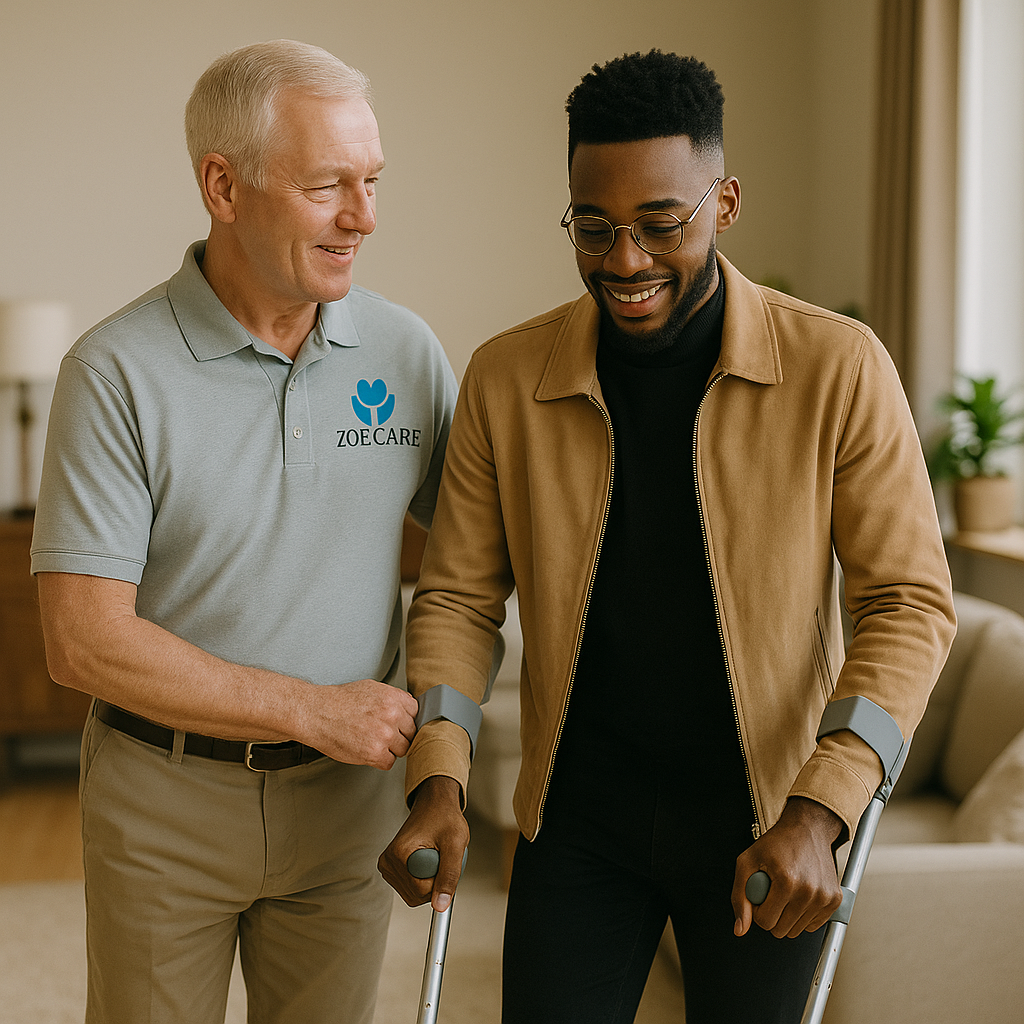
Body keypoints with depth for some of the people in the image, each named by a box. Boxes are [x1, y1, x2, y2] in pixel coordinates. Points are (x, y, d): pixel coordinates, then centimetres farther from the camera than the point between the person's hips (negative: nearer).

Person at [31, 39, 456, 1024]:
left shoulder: (407, 351, -1)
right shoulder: (116, 371, -13)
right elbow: (84, 640, -16)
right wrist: (313, 710, -16)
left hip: (344, 796, 3)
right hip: (163, 802, -2)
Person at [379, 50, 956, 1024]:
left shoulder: (838, 368, -13)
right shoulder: (506, 378, -6)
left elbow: (909, 603, -11)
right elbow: (457, 597, 0)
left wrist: (819, 810, -22)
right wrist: (438, 779, -15)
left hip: (764, 817, -1)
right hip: (577, 812, 1)